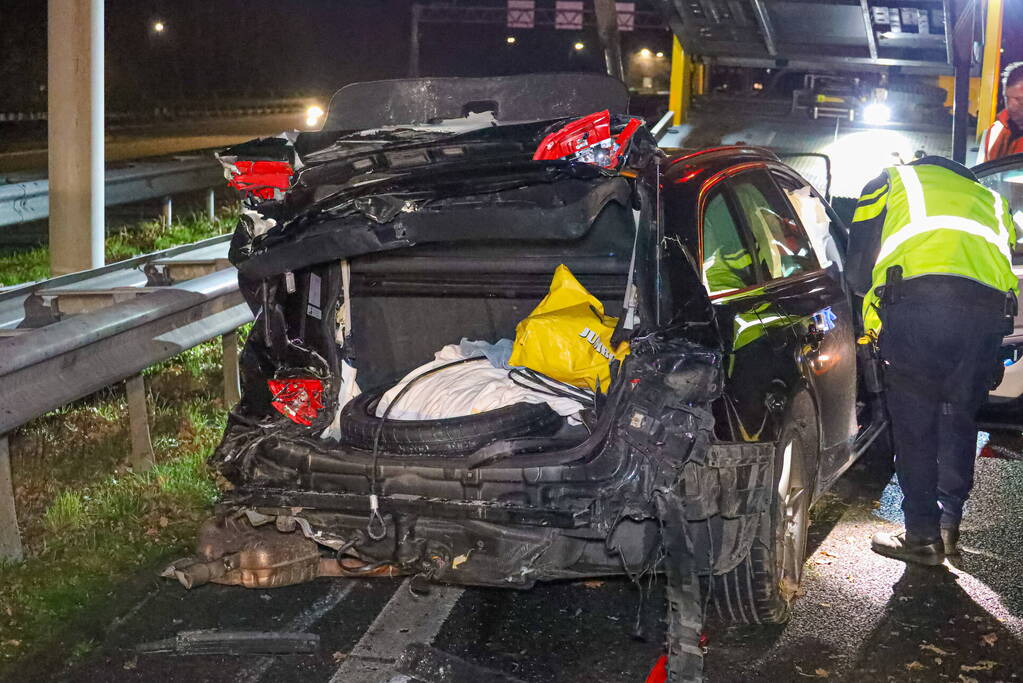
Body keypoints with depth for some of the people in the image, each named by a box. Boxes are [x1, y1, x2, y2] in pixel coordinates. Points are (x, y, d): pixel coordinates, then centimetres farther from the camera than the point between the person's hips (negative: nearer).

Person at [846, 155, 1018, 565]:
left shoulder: (892, 181, 27)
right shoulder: (990, 200, 38)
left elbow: (856, 270, 19)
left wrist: (875, 317, 34)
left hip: (916, 304, -3)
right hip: (991, 310, 4)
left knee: (914, 424, 6)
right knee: (960, 418, 18)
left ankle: (923, 535, 8)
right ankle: (949, 523, 21)